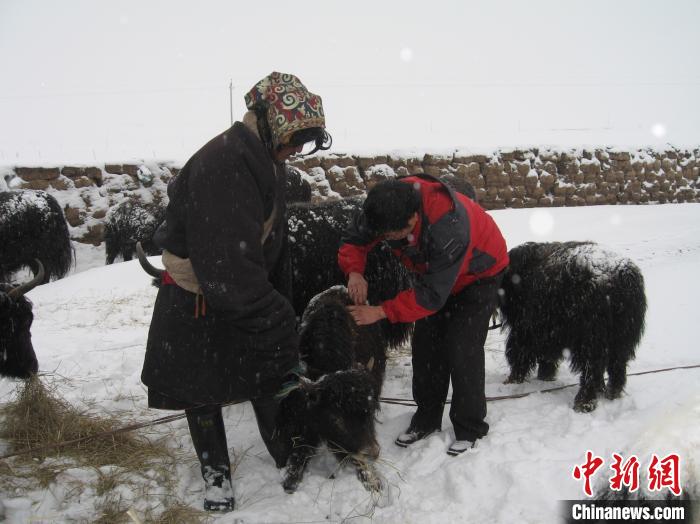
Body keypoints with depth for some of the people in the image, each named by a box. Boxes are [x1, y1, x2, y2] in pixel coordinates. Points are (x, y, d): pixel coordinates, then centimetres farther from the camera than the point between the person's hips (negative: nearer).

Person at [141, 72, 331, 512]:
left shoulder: (268, 161, 1)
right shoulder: (221, 165, -31)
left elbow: (273, 240, 11)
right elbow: (227, 262, -36)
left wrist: (280, 300, 12)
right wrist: (277, 317, -31)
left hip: (247, 292, 7)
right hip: (197, 301, -7)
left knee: (268, 378, 11)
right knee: (203, 390, 10)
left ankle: (288, 457, 29)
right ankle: (216, 470, 30)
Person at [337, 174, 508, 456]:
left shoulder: (448, 229, -45)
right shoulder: (387, 204, -27)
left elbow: (432, 295, -36)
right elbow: (354, 238, -12)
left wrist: (382, 311, -38)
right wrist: (354, 271, -31)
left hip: (479, 274, -6)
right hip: (432, 270, 6)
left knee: (462, 349, -12)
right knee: (425, 343, 3)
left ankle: (469, 428, 5)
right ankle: (427, 418, 18)